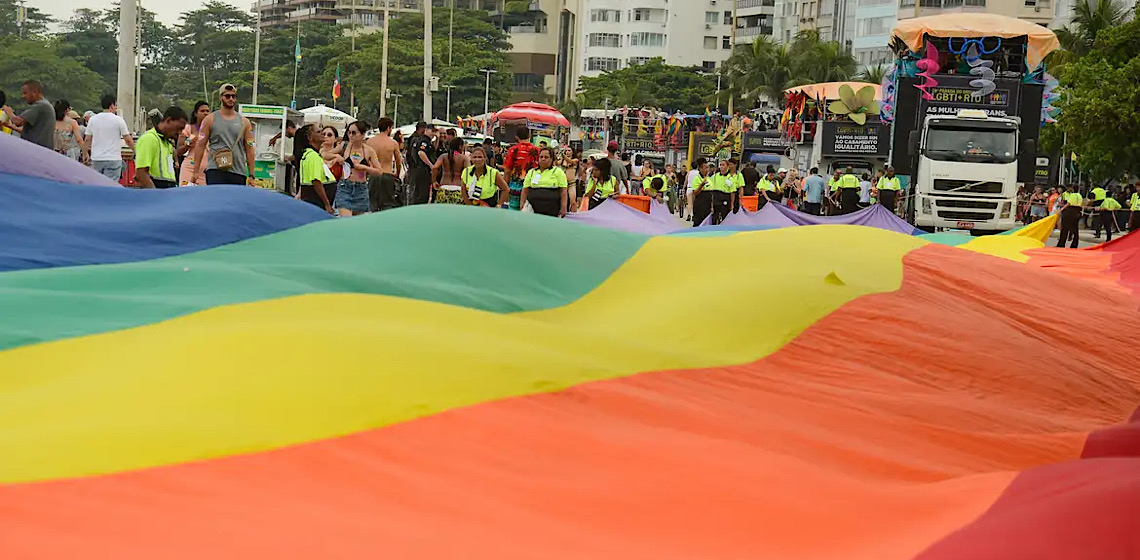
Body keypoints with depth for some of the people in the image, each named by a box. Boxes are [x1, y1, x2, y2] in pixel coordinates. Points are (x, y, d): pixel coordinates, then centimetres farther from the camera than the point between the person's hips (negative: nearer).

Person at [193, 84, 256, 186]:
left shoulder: (244, 122, 12)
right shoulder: (210, 120, 7)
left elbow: (249, 149, 11)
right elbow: (200, 146, 5)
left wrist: (251, 175, 5)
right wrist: (196, 172, -2)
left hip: (238, 173, 3)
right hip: (215, 171, -2)